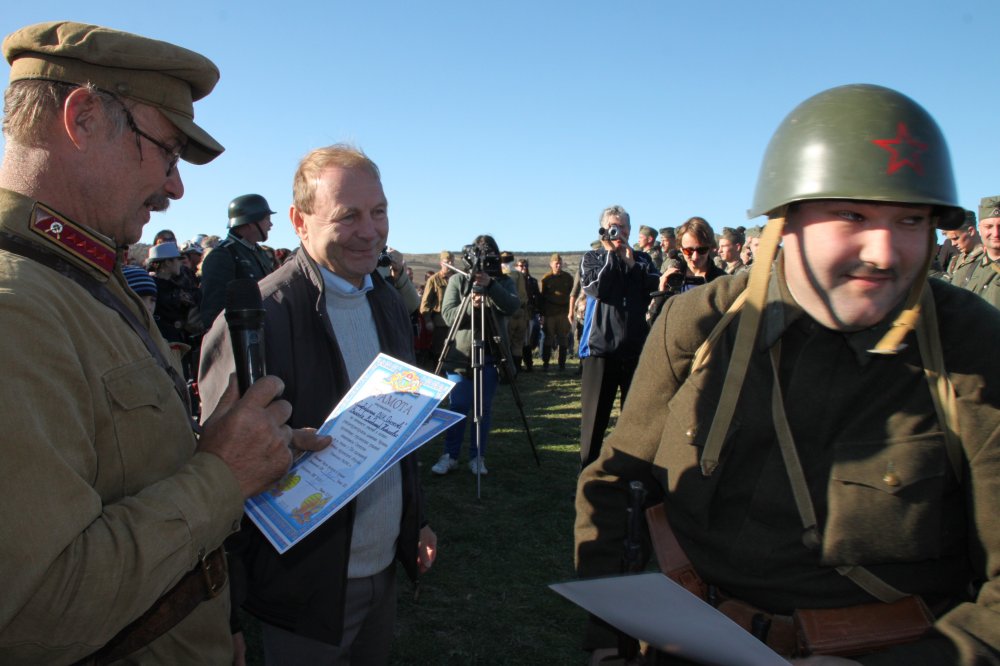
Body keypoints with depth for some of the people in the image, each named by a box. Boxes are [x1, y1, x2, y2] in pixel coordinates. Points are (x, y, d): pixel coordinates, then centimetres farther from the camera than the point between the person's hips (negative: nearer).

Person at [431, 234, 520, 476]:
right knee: (458, 407, 3)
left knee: (484, 408, 5)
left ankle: (477, 456, 16)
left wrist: (491, 285, -30)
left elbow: (513, 306, -16)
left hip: (491, 355, 1)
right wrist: (470, 303, -25)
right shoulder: (457, 280, 3)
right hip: (460, 354, 0)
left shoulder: (503, 282, 4)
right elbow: (447, 315, -7)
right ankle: (450, 455, 15)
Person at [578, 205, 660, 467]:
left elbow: (656, 286, -5)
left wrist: (631, 263, -11)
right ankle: (588, 468, 18)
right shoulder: (592, 258, 6)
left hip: (636, 347, 2)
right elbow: (597, 288, -13)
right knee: (595, 416, 5)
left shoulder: (642, 259, 12)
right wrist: (611, 254, -10)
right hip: (600, 347, -2)